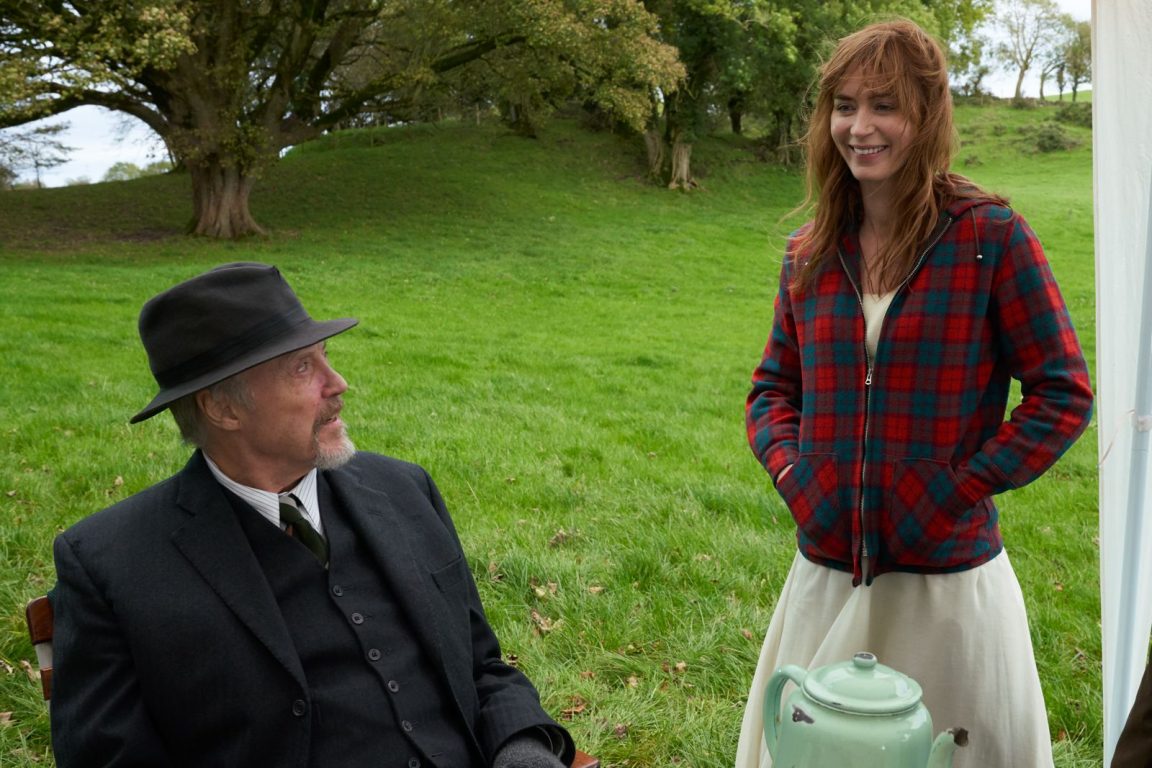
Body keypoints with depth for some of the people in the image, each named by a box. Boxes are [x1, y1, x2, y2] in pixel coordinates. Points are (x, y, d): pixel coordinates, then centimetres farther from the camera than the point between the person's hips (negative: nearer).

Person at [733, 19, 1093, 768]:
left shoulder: (990, 235, -9)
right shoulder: (812, 252, 4)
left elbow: (1063, 392, -7)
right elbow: (775, 384, 14)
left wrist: (963, 488, -13)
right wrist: (790, 469, -3)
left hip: (947, 577, -4)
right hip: (827, 575, 4)